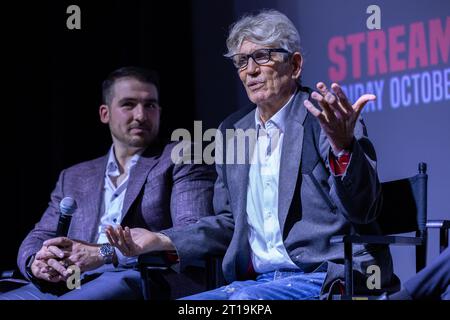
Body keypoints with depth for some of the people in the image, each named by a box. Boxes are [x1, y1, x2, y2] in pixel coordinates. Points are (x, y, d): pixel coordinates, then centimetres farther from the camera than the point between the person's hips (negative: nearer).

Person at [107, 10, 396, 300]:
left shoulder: (325, 119, -4)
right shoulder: (232, 132, 15)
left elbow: (362, 211, -14)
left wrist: (342, 145, -33)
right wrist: (162, 241, 7)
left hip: (325, 277, -6)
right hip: (256, 282, 6)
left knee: (244, 299, -33)